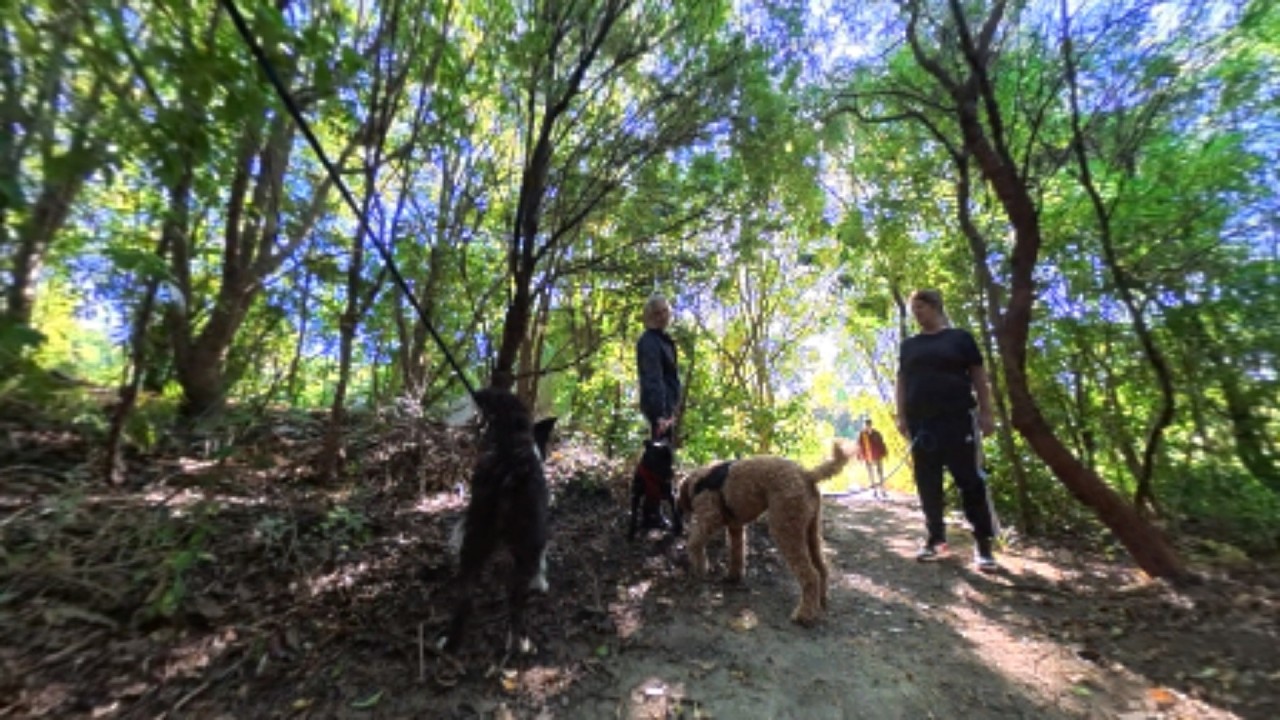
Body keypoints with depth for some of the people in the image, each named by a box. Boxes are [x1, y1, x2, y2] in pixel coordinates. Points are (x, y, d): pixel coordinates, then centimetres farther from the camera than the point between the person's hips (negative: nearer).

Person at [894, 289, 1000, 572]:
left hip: (958, 418, -3)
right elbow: (901, 381, 14)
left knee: (970, 480, -3)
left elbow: (978, 376, 4)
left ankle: (983, 542, 7)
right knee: (927, 483, 6)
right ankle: (935, 537, 17)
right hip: (920, 422, 3)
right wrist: (901, 416, 6)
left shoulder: (959, 337, 6)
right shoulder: (909, 345, 15)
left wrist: (986, 412, -3)